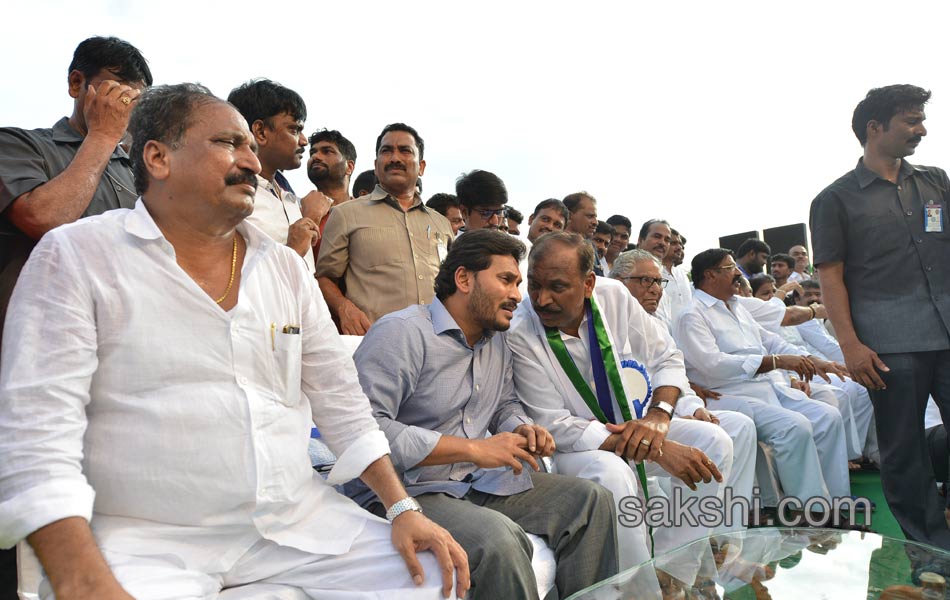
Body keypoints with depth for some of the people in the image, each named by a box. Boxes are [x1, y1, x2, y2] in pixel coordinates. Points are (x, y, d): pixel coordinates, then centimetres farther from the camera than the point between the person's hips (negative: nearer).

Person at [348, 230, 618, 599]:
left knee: (592, 501, 0)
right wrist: (473, 449, -25)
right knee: (498, 538, -34)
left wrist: (522, 429, 0)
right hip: (407, 492, -8)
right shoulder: (402, 332, -16)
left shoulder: (497, 339, 12)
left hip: (478, 484, 9)